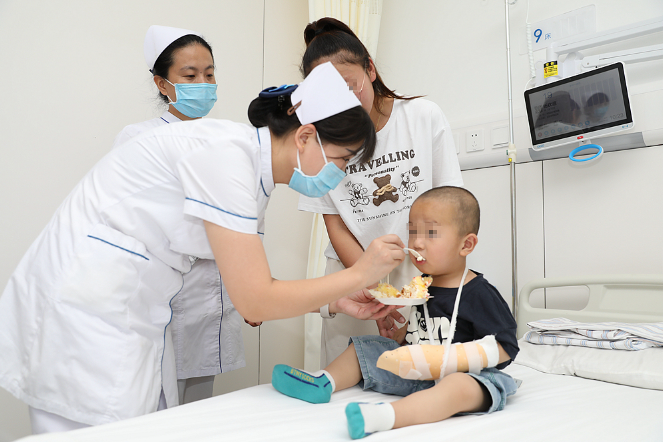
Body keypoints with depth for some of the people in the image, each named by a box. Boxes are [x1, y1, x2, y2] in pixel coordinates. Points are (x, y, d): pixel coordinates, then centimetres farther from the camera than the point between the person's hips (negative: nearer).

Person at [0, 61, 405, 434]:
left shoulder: (257, 172, 5)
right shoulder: (226, 154, -23)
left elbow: (251, 288, 9)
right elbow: (255, 302, -24)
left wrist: (337, 302, 2)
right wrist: (359, 275, -14)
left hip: (131, 314, 9)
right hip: (85, 307, -9)